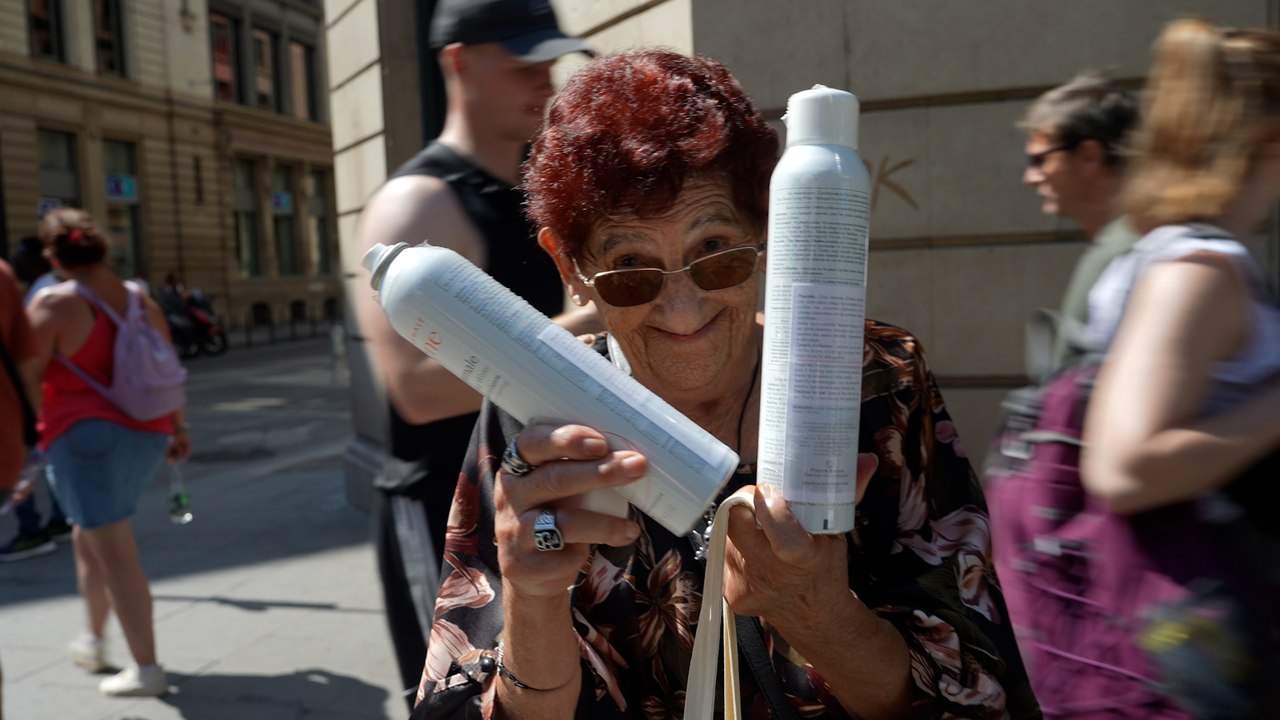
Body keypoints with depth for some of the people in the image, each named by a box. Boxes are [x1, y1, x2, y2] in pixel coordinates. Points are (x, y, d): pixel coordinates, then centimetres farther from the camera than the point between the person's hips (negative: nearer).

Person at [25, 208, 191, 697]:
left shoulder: (52, 303, -9)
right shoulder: (139, 298, 8)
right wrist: (178, 427, 18)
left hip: (86, 436, -6)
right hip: (146, 434, 7)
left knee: (115, 553, -2)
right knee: (88, 537, 24)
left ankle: (146, 668, 1)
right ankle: (93, 642, 34)